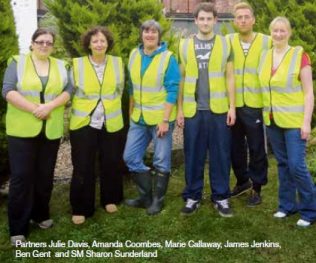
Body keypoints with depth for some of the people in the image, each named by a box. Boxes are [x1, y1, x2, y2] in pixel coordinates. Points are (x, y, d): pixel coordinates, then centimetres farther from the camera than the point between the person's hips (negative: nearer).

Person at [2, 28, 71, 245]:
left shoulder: (60, 66, 11)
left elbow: (68, 90, 1)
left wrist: (50, 106, -16)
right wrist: (34, 109, -17)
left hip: (51, 130, 3)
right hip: (22, 130, -3)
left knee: (45, 175, 10)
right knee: (21, 176, -3)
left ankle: (40, 214, 29)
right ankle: (18, 228, 6)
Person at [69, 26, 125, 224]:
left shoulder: (118, 62, 2)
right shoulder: (77, 64, -5)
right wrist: (81, 109, 6)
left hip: (111, 123, 2)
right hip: (83, 123, -2)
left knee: (111, 164, 12)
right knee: (83, 167, 2)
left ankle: (110, 199, 32)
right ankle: (81, 208, 15)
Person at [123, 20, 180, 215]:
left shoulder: (168, 58, -11)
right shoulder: (134, 55, 6)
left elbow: (172, 90, -13)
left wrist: (164, 120, -18)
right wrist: (131, 112, 14)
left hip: (161, 118, -5)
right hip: (139, 118, 6)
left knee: (161, 161, 5)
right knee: (131, 157, 6)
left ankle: (157, 200, 20)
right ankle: (147, 194, 23)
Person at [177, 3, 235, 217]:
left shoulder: (225, 44, 5)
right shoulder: (185, 45, 6)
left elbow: (230, 78, 5)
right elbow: (181, 79, 7)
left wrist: (232, 106, -2)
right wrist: (180, 109, 3)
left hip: (219, 109, 0)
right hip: (193, 110, 1)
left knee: (220, 154, 5)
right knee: (193, 155, 6)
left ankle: (221, 197, 16)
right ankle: (192, 196, 18)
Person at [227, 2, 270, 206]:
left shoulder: (267, 42, -2)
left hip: (255, 105, -2)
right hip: (233, 105, 3)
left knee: (256, 148, 6)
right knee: (235, 147, 14)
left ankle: (257, 188, 22)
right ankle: (243, 181, 34)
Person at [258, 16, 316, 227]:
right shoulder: (265, 56, 7)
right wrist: (263, 114, 9)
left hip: (294, 120, -5)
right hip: (272, 120, 5)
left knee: (296, 165, -6)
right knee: (283, 164, 13)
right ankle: (287, 205, 25)